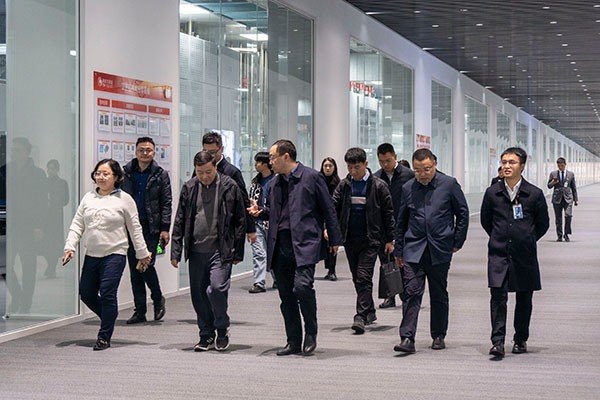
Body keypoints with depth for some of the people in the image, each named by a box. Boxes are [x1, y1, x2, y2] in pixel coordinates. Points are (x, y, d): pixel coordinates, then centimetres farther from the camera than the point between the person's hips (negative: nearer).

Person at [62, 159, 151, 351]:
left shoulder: (124, 199, -2)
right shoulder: (88, 198, 10)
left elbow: (135, 229, 2)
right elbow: (77, 225, 10)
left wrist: (142, 253, 4)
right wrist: (70, 247, -2)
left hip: (114, 254, -5)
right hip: (91, 255, 5)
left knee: (107, 294, -10)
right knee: (86, 293, 8)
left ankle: (104, 337, 2)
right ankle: (109, 318, 33)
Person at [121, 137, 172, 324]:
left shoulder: (160, 175, 2)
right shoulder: (126, 173, 8)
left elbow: (166, 203, 1)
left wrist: (165, 229, -7)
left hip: (151, 228, -3)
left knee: (147, 265, -10)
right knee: (135, 270, 5)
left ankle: (158, 299, 16)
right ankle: (140, 311, 13)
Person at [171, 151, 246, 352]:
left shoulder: (229, 187, -2)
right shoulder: (189, 188, 7)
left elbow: (240, 221, 1)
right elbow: (179, 222, 11)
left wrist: (238, 252, -1)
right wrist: (175, 252, 6)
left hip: (220, 250, -4)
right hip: (196, 251, 4)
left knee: (216, 288, -16)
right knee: (198, 294, 6)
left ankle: (222, 329, 6)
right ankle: (206, 335, 20)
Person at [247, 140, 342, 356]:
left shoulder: (311, 177, -1)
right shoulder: (274, 183, 16)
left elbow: (328, 209, 2)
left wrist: (334, 239, 2)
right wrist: (260, 211, 7)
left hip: (304, 243, -6)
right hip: (280, 245, 6)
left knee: (302, 286, -21)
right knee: (286, 295, 7)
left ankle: (311, 332, 0)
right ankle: (293, 342, 16)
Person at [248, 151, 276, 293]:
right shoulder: (255, 182, 12)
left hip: (272, 222, -5)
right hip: (257, 221, 5)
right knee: (258, 252, -3)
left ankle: (277, 280, 25)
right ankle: (259, 283, -4)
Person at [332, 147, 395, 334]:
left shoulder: (378, 186, -3)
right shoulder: (344, 185, 5)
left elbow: (388, 213, 1)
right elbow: (334, 208, 5)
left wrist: (390, 239, 0)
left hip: (370, 239, -4)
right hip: (350, 239, 4)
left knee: (364, 278, -11)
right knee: (357, 279, 12)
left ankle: (361, 317, -12)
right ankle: (370, 312, 26)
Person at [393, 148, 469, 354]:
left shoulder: (449, 184, -2)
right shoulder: (407, 188, 4)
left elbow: (463, 213, 6)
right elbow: (401, 221, 11)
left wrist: (457, 242, 3)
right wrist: (399, 251, 11)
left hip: (440, 249, -1)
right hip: (413, 249, 1)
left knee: (439, 294, 10)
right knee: (411, 292, -8)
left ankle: (439, 336, 23)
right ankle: (407, 338, -11)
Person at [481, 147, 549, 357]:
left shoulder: (534, 194, -4)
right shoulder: (492, 192, 0)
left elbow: (543, 224, 9)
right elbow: (485, 220, 15)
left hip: (524, 255, 0)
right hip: (498, 253, 0)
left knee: (524, 299, 9)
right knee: (498, 295, -11)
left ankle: (520, 339, 24)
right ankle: (498, 341, -12)